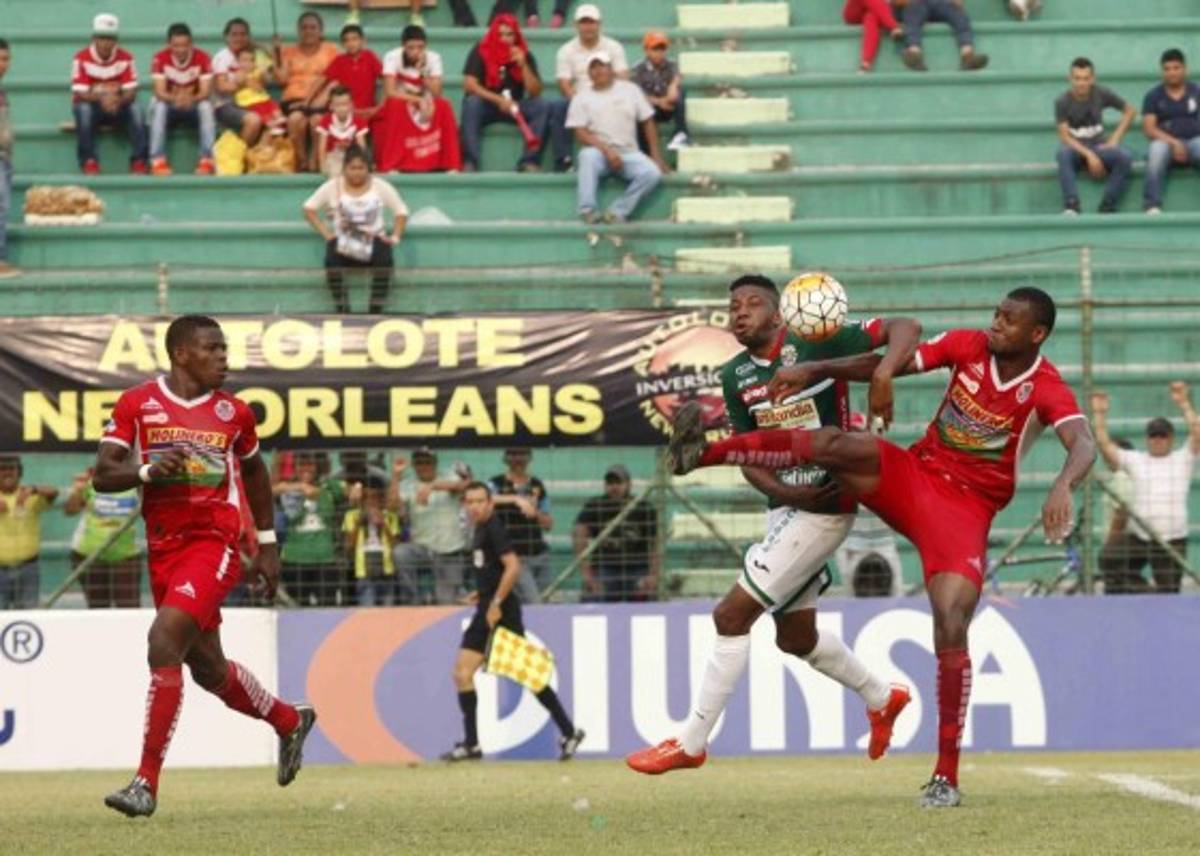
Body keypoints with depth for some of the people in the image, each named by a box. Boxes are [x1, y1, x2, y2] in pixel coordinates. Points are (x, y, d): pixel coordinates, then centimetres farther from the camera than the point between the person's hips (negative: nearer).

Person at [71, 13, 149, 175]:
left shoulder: (125, 58, -3)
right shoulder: (82, 59, -9)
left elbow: (131, 92, -10)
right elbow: (79, 94, -16)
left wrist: (118, 100, -34)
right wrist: (101, 97, -37)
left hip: (117, 107, 2)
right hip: (92, 108, -2)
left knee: (135, 110, -29)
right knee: (83, 109, -36)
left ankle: (138, 161, -26)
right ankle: (89, 162, -32)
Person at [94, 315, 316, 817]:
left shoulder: (232, 412, 4)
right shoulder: (137, 404, 2)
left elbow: (254, 471, 21)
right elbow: (102, 475, -1)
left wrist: (267, 544, 21)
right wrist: (147, 471, -20)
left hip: (215, 544, -3)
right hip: (163, 547, 3)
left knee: (165, 639, -23)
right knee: (207, 668, 14)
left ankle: (147, 781, -21)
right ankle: (290, 722, 43)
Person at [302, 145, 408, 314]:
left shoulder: (380, 187, 4)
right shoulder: (333, 187, 4)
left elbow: (401, 211, 6)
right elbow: (309, 208, 4)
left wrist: (395, 237, -8)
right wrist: (326, 233, -7)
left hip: (374, 242, 0)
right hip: (344, 246, 0)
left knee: (384, 260, -34)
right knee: (332, 260, -34)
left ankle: (376, 311, -25)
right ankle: (342, 311, -24)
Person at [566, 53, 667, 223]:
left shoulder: (630, 90, 9)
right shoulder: (582, 99, 4)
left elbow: (647, 123, 12)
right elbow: (581, 134, -5)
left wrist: (655, 156, 4)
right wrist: (607, 150, -19)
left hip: (629, 153, 2)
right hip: (598, 152, -2)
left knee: (653, 173, -28)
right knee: (588, 155, -38)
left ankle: (617, 211, -23)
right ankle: (587, 210, -36)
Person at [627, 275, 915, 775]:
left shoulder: (816, 345, -13)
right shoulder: (735, 376, 6)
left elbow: (905, 329, -13)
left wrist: (883, 372, -32)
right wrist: (782, 492, -11)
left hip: (824, 506, -8)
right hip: (784, 508, 8)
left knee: (732, 616, -10)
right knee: (795, 637, 20)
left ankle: (691, 744, -1)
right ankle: (881, 699, 43)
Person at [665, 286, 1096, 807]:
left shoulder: (1046, 390, -11)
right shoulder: (968, 347, 1)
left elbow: (1083, 446, -27)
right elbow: (891, 366, 3)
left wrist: (1062, 486, -49)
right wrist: (817, 371, -9)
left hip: (964, 510, -3)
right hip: (911, 475, 3)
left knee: (951, 628, -16)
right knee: (834, 444, -24)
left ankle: (946, 775, -8)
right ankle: (701, 452, -25)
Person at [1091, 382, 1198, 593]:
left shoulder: (1183, 459, 8)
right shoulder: (1134, 460, 11)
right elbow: (1105, 445, 6)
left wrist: (1184, 404, -12)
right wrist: (1099, 414, -1)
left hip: (1173, 540, -1)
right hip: (1137, 538, 1)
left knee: (1168, 593, 0)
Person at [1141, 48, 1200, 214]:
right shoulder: (1153, 96, 9)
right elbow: (1149, 129, -1)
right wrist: (1173, 143, -18)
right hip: (1166, 143, -1)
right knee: (1157, 148, -37)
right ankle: (1152, 205, -38)